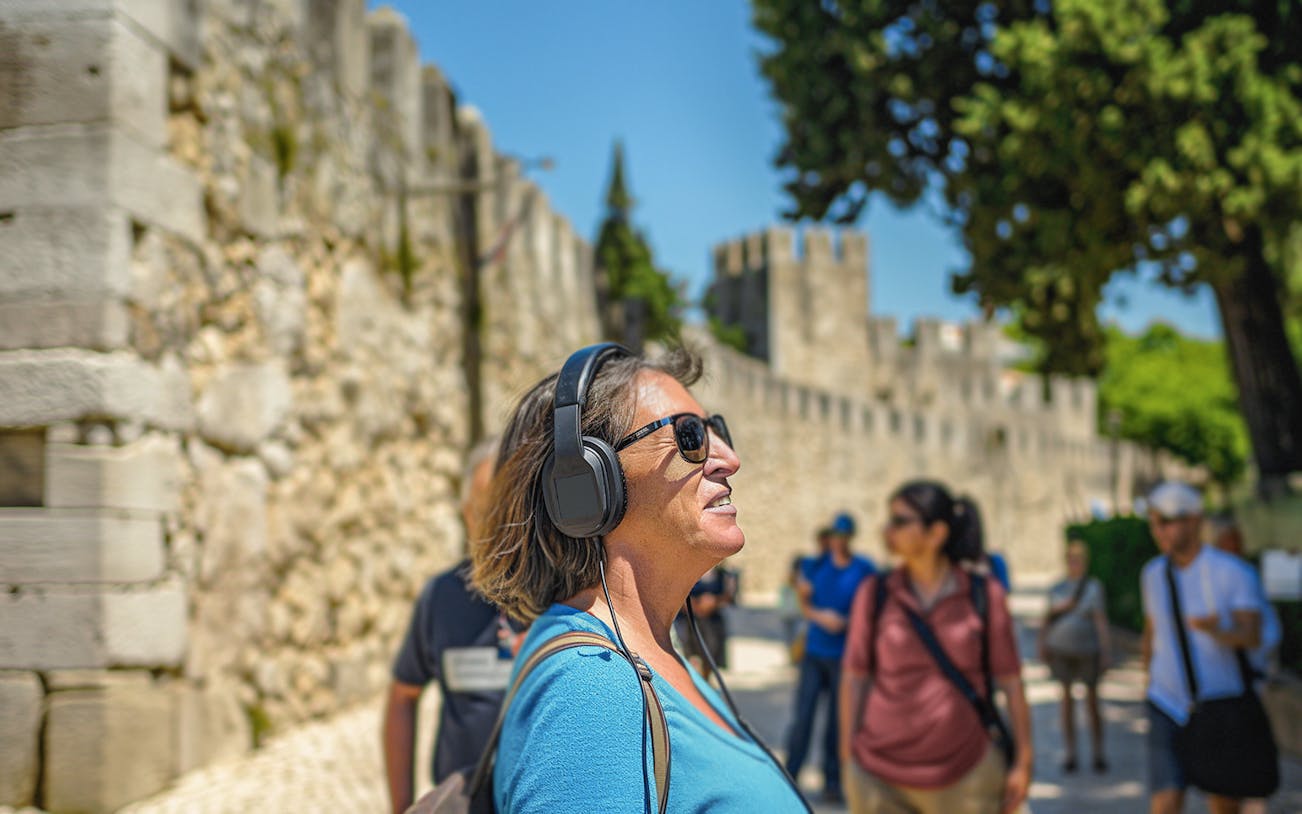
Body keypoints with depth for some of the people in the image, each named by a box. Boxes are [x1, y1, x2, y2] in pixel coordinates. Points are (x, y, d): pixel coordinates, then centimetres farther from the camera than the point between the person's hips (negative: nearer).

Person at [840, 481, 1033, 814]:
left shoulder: (985, 595, -3)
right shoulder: (874, 594, -1)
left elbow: (1011, 682, 1)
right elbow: (854, 679, 4)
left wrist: (1023, 761, 2)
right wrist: (848, 761, 5)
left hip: (965, 775, -1)